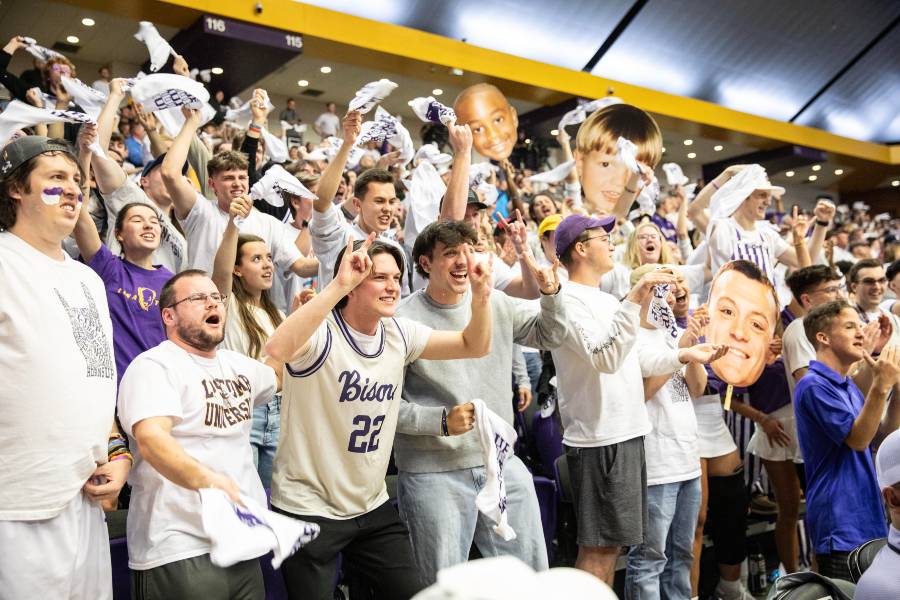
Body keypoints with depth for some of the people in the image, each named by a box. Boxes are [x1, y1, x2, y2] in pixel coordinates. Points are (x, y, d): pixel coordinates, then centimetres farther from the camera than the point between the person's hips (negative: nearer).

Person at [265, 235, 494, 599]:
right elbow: (277, 350, -41)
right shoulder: (321, 333, -19)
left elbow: (475, 346, 3)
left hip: (373, 508, 6)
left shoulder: (398, 333, 1)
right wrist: (337, 285, -44)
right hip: (308, 510, -6)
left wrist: (480, 294, -15)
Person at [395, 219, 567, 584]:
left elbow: (550, 336, 16)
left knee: (532, 575, 15)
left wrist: (551, 293, -1)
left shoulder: (497, 304, 4)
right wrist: (442, 421, -22)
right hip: (434, 473, -5)